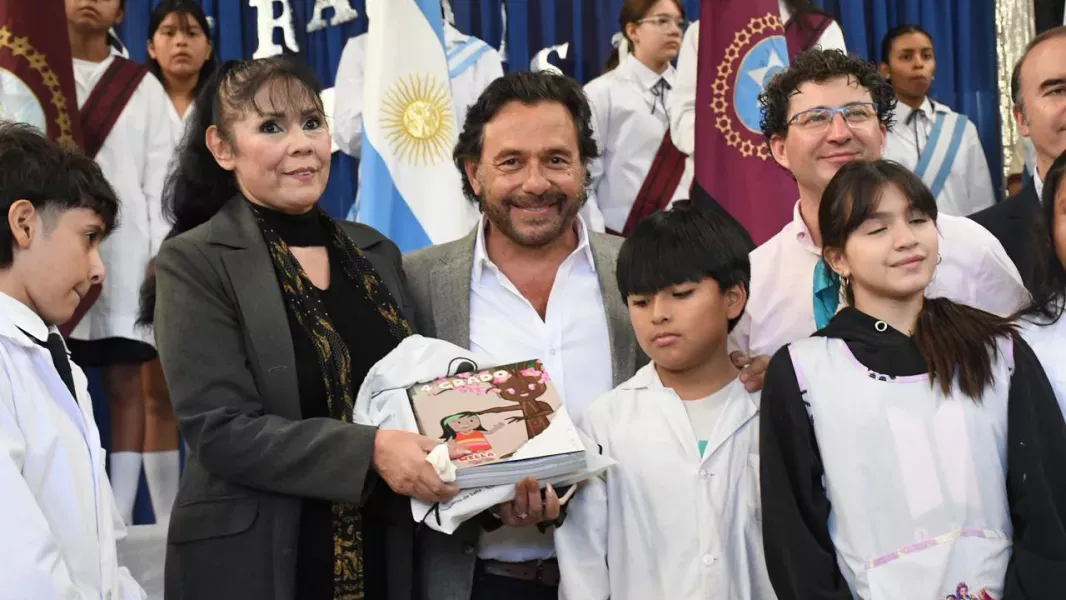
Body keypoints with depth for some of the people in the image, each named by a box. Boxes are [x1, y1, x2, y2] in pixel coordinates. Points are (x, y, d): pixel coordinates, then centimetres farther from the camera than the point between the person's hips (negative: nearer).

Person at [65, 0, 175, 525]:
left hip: (123, 250, 0)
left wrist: (162, 256, -3)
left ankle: (119, 515, 2)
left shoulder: (144, 87, 13)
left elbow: (159, 177, 7)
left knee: (125, 382, -1)